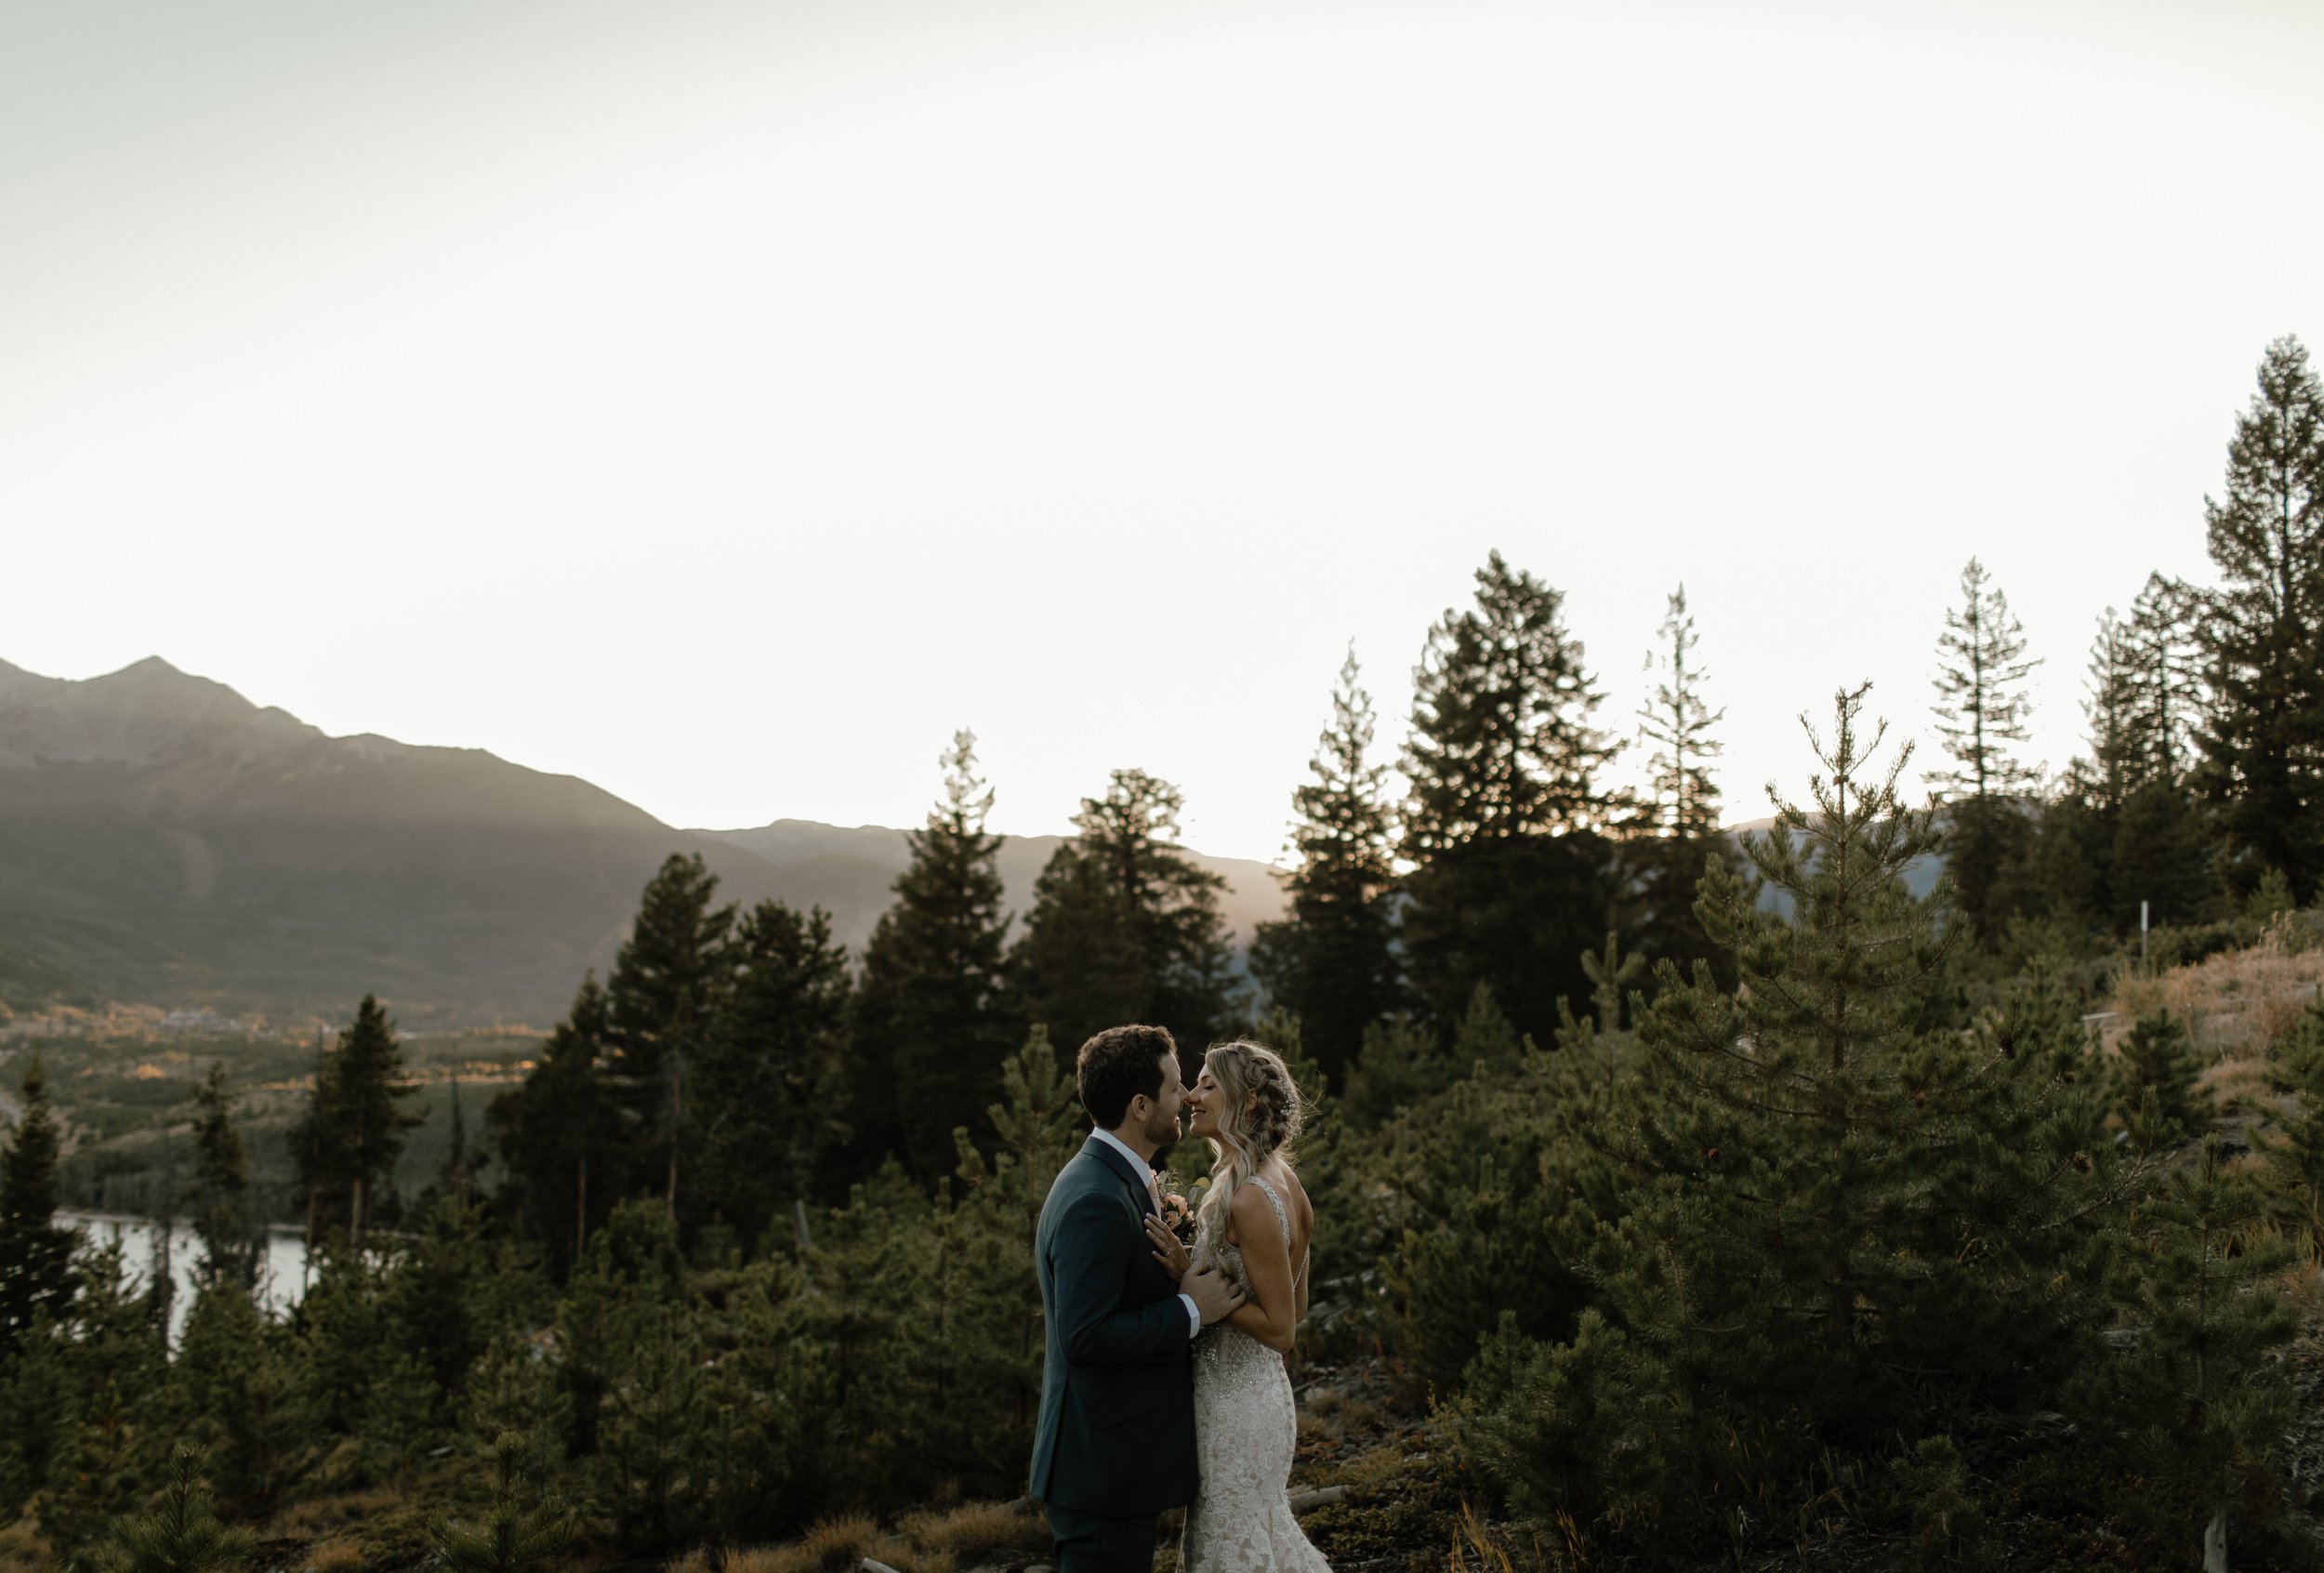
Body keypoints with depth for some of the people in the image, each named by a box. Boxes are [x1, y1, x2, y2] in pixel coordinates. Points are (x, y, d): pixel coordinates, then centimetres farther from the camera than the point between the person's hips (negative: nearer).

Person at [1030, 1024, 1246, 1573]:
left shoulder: (1117, 1180, 10)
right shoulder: (1096, 1202, -23)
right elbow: (1085, 1336, -26)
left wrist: (1180, 1277, 4)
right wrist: (1190, 1311, -18)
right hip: (1104, 1467, -10)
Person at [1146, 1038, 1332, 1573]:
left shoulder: (1250, 1199, -23)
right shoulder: (1280, 1180, 6)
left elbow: (1281, 1329, -21)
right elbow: (1297, 1306, 13)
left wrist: (1192, 1276, -22)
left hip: (1234, 1403, -9)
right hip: (1263, 1389, 9)